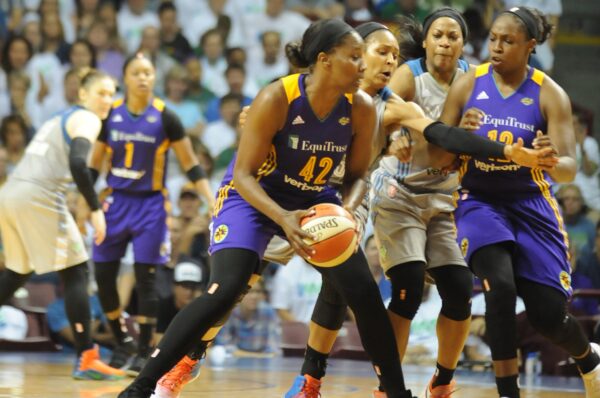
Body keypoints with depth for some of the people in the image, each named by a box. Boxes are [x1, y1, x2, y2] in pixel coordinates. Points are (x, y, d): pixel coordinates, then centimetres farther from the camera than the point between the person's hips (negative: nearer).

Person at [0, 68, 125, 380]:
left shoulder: (60, 119, 27)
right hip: (38, 198, -9)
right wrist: (95, 209, -14)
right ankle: (86, 359, -8)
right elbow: (77, 164, -17)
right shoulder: (87, 120, -1)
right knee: (75, 273, -4)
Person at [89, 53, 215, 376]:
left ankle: (145, 350, 6)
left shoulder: (165, 118, -7)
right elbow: (94, 165, 9)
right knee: (103, 275, 1)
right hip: (117, 201, 3)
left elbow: (190, 165, -2)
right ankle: (123, 342, 19)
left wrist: (213, 202, -11)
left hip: (150, 204, -3)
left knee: (145, 277, -5)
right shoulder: (111, 115, 0)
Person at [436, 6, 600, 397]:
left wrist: (552, 162, -39)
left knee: (550, 315, -1)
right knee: (500, 286, -26)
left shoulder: (550, 95, -10)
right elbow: (442, 157, -1)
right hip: (480, 202, 0)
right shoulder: (468, 85, -6)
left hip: (531, 206, 0)